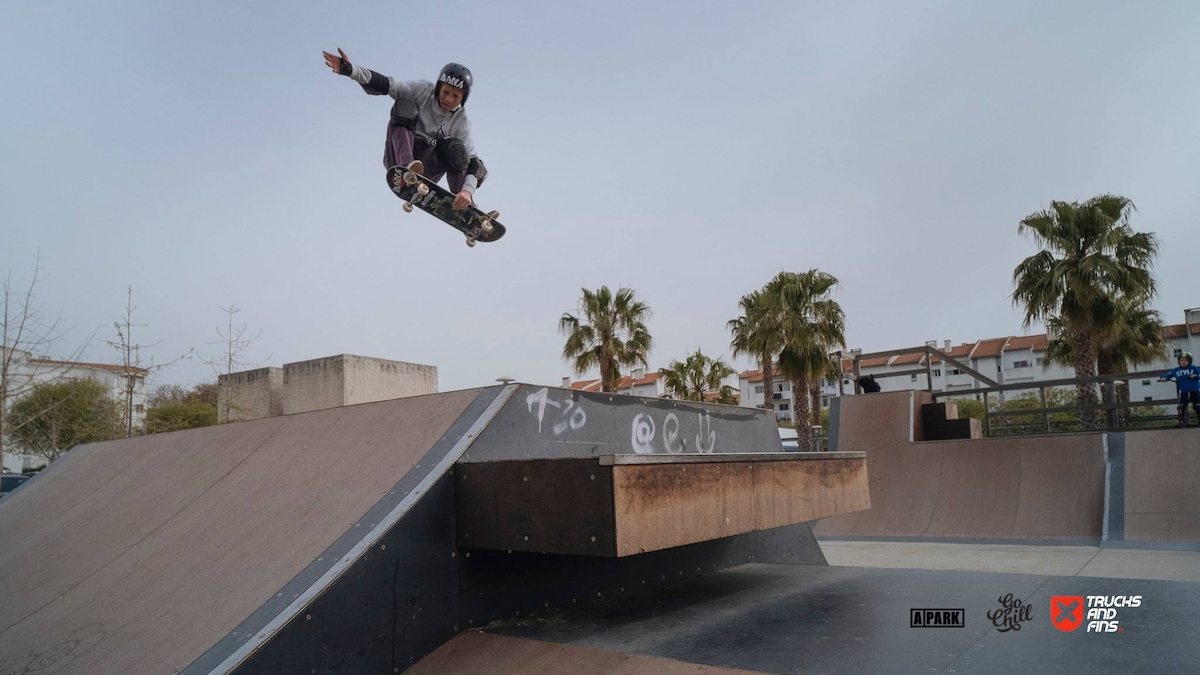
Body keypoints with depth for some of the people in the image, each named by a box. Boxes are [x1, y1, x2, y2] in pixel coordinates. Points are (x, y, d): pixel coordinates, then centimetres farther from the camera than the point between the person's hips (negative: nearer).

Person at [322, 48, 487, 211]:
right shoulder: (422, 91, -6)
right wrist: (350, 70, -34)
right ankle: (406, 168, -45)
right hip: (399, 159, 0)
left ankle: (463, 207, -28)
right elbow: (386, 85, -17)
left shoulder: (461, 122, -8)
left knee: (455, 149, -27)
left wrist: (468, 190, -41)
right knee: (404, 106, -23)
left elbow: (471, 159, -20)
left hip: (425, 169, 0)